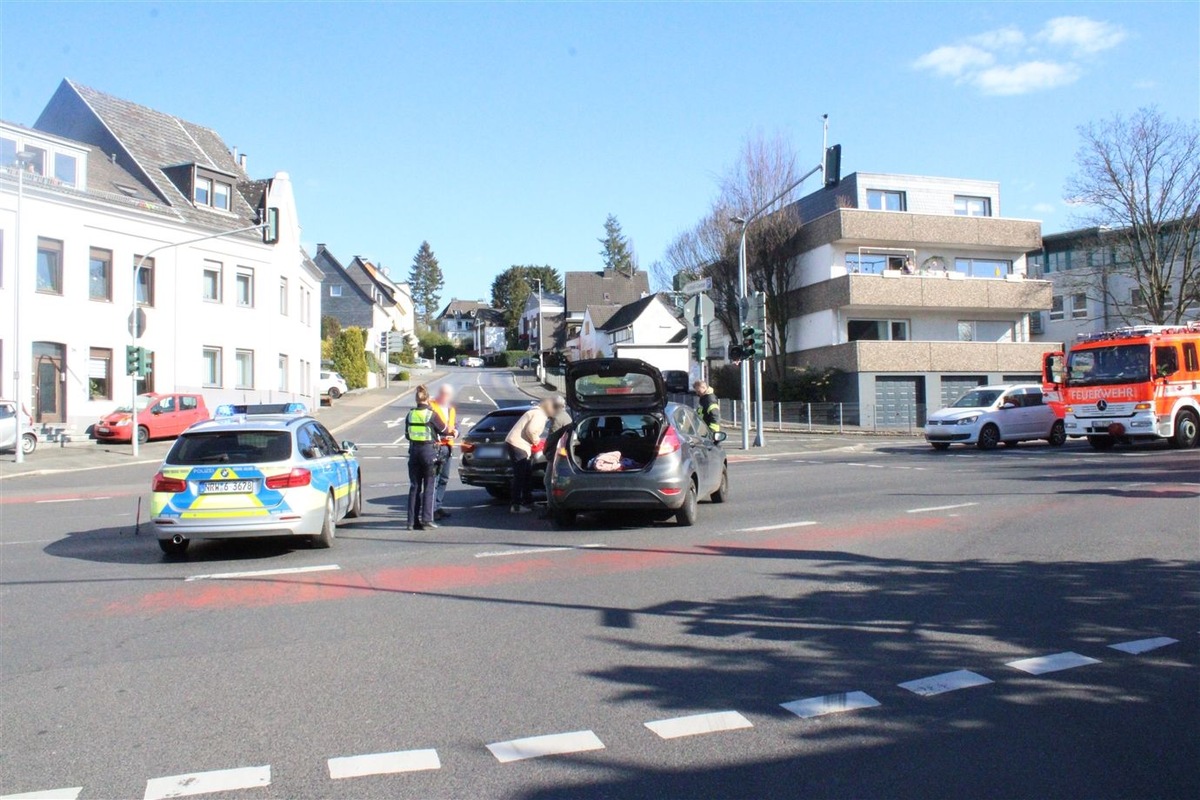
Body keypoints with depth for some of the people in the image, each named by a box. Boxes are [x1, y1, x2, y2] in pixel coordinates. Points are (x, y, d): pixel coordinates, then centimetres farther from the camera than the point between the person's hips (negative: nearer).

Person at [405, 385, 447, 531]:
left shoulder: (410, 415, 3)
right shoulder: (431, 415, -10)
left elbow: (407, 435, 12)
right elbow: (443, 431, 0)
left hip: (414, 451, 4)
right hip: (429, 450, -4)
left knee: (414, 486, 8)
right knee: (428, 487, 4)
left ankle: (412, 521, 6)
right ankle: (427, 518, -2)